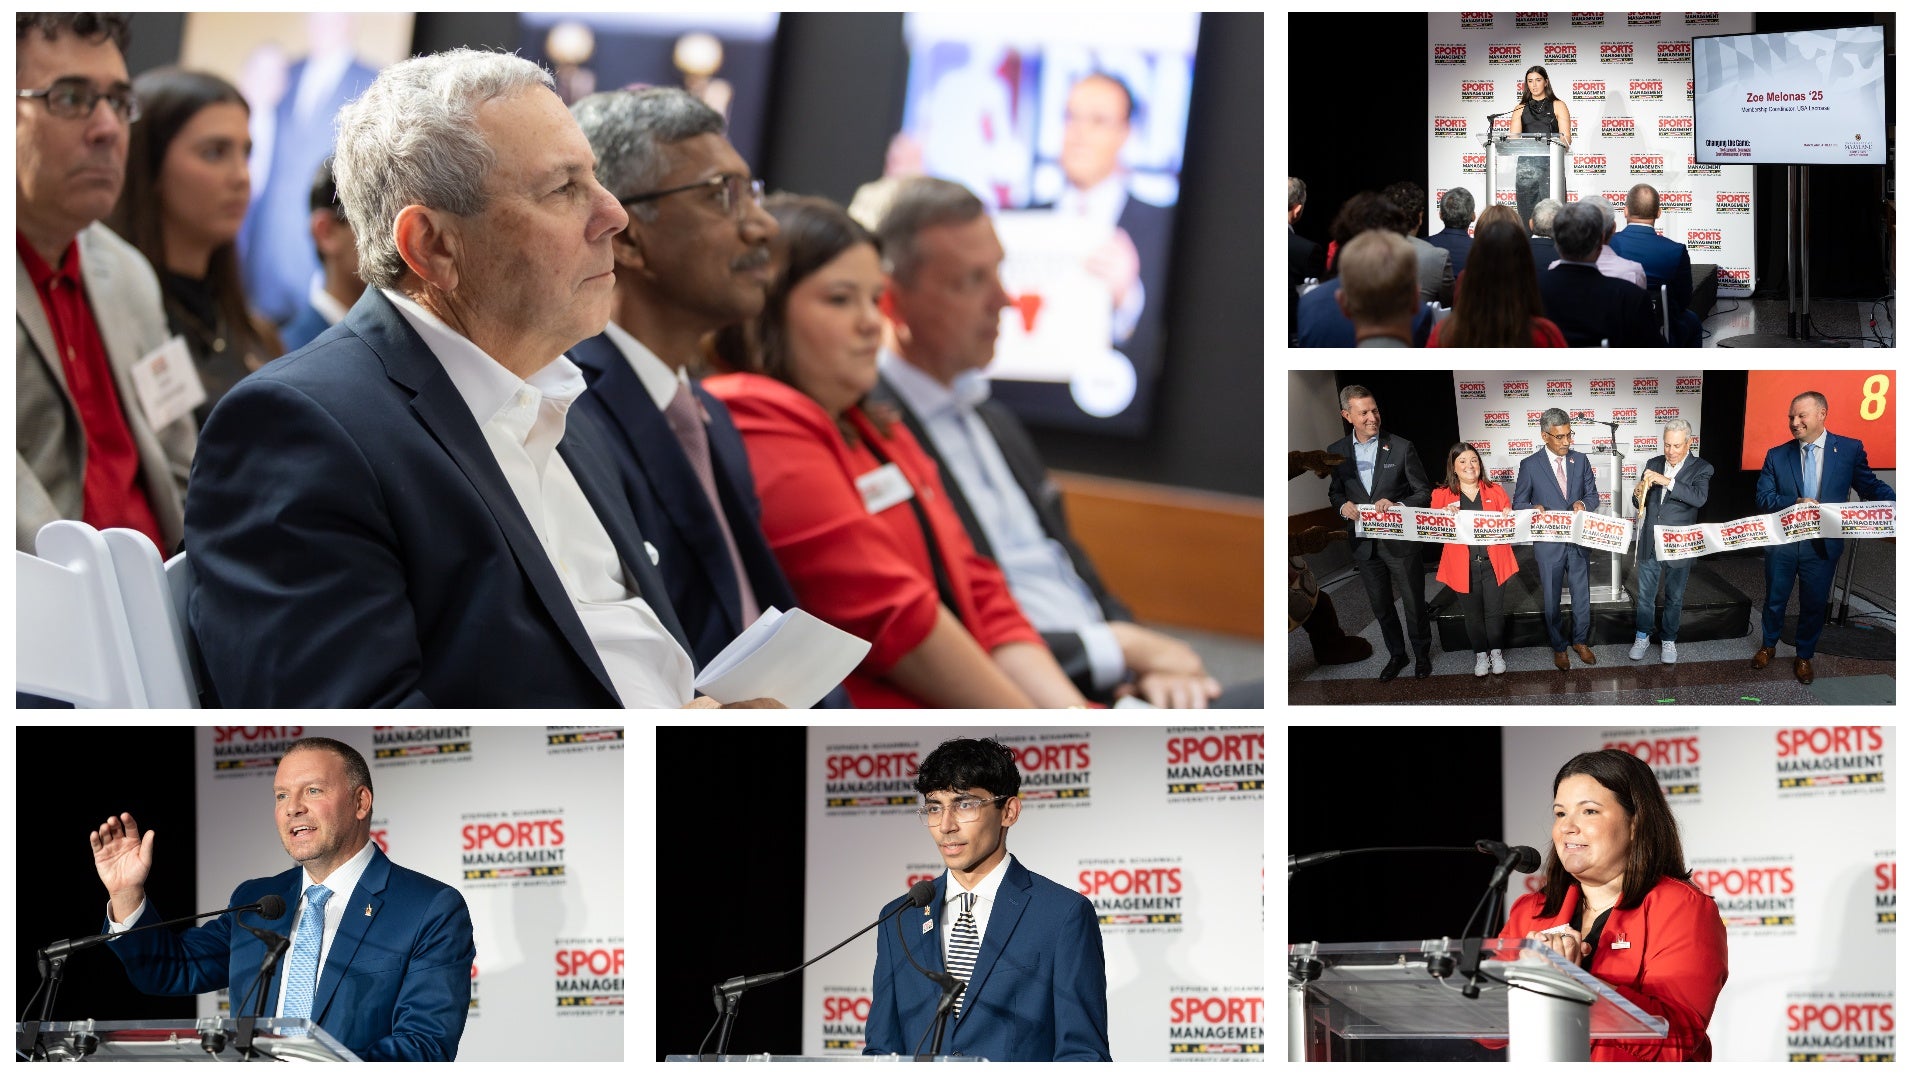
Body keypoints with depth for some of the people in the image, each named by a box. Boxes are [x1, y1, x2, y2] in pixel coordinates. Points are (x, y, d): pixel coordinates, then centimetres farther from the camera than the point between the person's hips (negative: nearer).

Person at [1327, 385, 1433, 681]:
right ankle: (1396, 654, 34)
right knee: (1381, 606, 16)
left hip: (1400, 542, -3)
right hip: (1364, 543, 3)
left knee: (1414, 603, 9)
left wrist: (1397, 505, -22)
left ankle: (1422, 653, 28)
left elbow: (1424, 493, -4)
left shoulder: (1401, 448, -8)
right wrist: (1343, 505, -10)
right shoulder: (1336, 453, 0)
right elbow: (1334, 492, 13)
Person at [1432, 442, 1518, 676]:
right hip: (1463, 566, 0)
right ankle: (1480, 655, 22)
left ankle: (1496, 653, 20)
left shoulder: (1495, 492, 8)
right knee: (1472, 612, 7)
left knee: (1494, 610, 3)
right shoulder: (1442, 495, 4)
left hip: (1492, 562, 0)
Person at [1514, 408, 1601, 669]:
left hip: (1577, 541, 3)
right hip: (1548, 545, -3)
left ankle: (1580, 641, 31)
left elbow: (1593, 495, 7)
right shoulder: (1530, 466, -8)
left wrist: (1583, 503, -17)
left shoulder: (1580, 460, 1)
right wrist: (1535, 509, -24)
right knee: (1551, 599, 9)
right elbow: (1519, 503, -2)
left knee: (1581, 595, 12)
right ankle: (1558, 647, 25)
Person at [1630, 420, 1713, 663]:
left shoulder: (1700, 469, -7)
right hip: (1650, 543, 3)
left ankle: (1669, 640, 27)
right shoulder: (1653, 464, 3)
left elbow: (1699, 497, -26)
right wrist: (1639, 495, -17)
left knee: (1675, 597, 11)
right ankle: (1642, 636, 27)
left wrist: (1667, 481, -33)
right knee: (1644, 594, 11)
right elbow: (1640, 503, 8)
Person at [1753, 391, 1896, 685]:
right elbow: (1763, 497, -6)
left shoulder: (1850, 449, -6)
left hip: (1823, 545, -1)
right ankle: (1767, 647, 36)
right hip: (1782, 542, 1)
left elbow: (1870, 487, -6)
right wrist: (1795, 502, -24)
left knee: (1815, 604, 10)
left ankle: (1804, 656, 29)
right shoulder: (1777, 456, -2)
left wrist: (1893, 504, -26)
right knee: (1775, 600, 15)